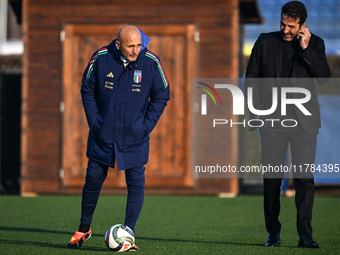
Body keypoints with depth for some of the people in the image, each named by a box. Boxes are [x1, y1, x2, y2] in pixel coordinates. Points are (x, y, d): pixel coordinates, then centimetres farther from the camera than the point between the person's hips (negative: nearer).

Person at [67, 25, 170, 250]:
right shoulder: (101, 58, -11)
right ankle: (84, 228, 26)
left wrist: (146, 126, -5)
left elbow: (161, 96, 1)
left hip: (134, 137, -1)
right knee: (94, 178, 8)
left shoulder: (151, 62, -11)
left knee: (136, 183, -5)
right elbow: (87, 90, 3)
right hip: (103, 134, 1)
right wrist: (94, 121, -4)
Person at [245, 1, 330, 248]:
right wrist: (256, 109, 3)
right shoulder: (265, 41, 9)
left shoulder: (315, 44, 7)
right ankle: (273, 232, 11)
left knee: (305, 178, -7)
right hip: (272, 119, 1)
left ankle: (305, 234, -4)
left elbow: (324, 76, -5)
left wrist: (306, 49, -12)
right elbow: (252, 77, 13)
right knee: (272, 177, 1)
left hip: (303, 119, -1)